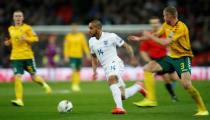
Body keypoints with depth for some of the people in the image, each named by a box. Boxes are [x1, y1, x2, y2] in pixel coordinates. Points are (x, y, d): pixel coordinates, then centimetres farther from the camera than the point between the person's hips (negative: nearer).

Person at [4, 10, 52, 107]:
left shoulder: (27, 28, -3)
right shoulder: (11, 29, 10)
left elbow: (35, 38, -3)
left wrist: (26, 38, -20)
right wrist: (9, 42, 4)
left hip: (27, 56, -2)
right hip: (16, 57, 3)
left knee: (34, 77, 7)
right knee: (17, 77, -13)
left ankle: (44, 85, 40)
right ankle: (19, 100, -12)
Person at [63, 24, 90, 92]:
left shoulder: (81, 36, 3)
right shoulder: (68, 36, 0)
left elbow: (85, 45, 5)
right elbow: (66, 47, 1)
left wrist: (87, 54, -2)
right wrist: (66, 56, -5)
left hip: (79, 56, 3)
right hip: (71, 56, -3)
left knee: (78, 71, 7)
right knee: (74, 70, -15)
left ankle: (77, 85, 15)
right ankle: (74, 85, -12)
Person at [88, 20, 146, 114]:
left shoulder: (111, 36, -8)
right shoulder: (91, 41, 10)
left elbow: (126, 46, -1)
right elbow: (94, 57, 24)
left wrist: (132, 57, -14)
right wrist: (94, 71, 12)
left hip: (115, 63, -6)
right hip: (106, 68, 6)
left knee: (111, 80, -38)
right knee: (122, 96, 3)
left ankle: (119, 107, -46)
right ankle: (138, 87, 32)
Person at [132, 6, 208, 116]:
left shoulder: (181, 28, -22)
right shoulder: (166, 25, 3)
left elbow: (165, 42, -27)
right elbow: (157, 35, 19)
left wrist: (150, 36, -16)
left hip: (183, 57, -8)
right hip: (171, 57, 8)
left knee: (186, 84, -25)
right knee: (147, 68, -1)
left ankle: (202, 109, -11)